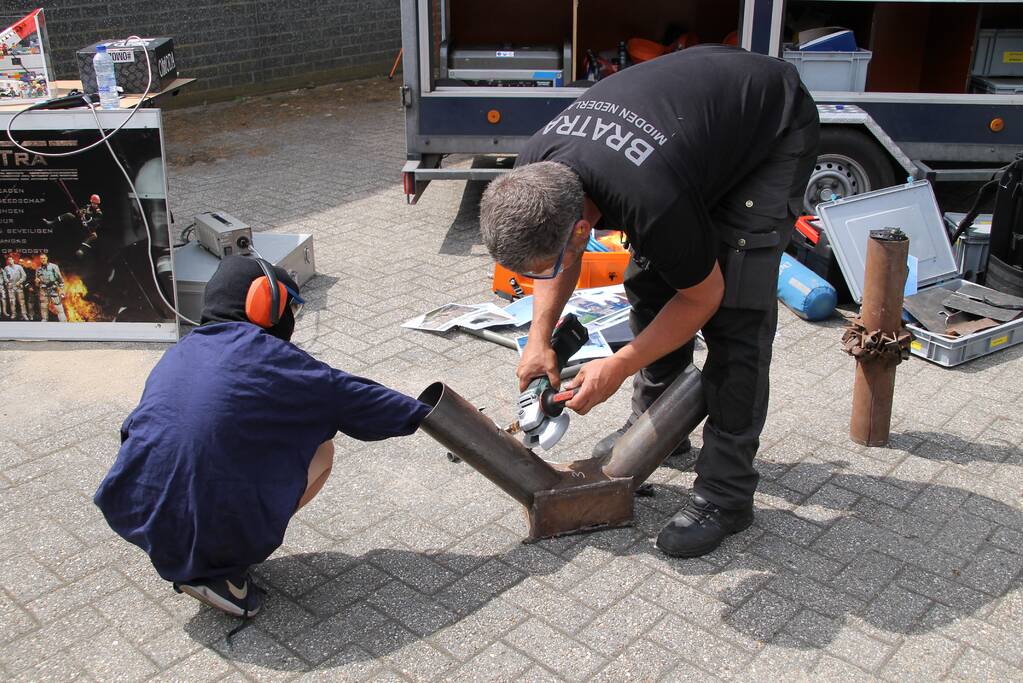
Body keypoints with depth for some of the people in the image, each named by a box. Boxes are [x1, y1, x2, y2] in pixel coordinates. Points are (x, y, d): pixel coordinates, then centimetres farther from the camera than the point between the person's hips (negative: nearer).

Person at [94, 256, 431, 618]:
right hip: (216, 530, -7)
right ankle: (218, 570, 3)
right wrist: (423, 415, 15)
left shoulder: (178, 353, 13)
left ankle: (187, 561, 14)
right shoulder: (267, 354, -5)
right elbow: (349, 397, 2)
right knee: (319, 448, 10)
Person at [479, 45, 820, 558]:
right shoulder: (534, 172, -21)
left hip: (776, 128, -7)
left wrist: (616, 368, -18)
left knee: (735, 312, -15)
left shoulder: (652, 203, -42)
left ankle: (726, 494, -7)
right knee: (648, 287, 6)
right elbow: (559, 249, 2)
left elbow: (703, 297, -22)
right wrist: (539, 339, -8)